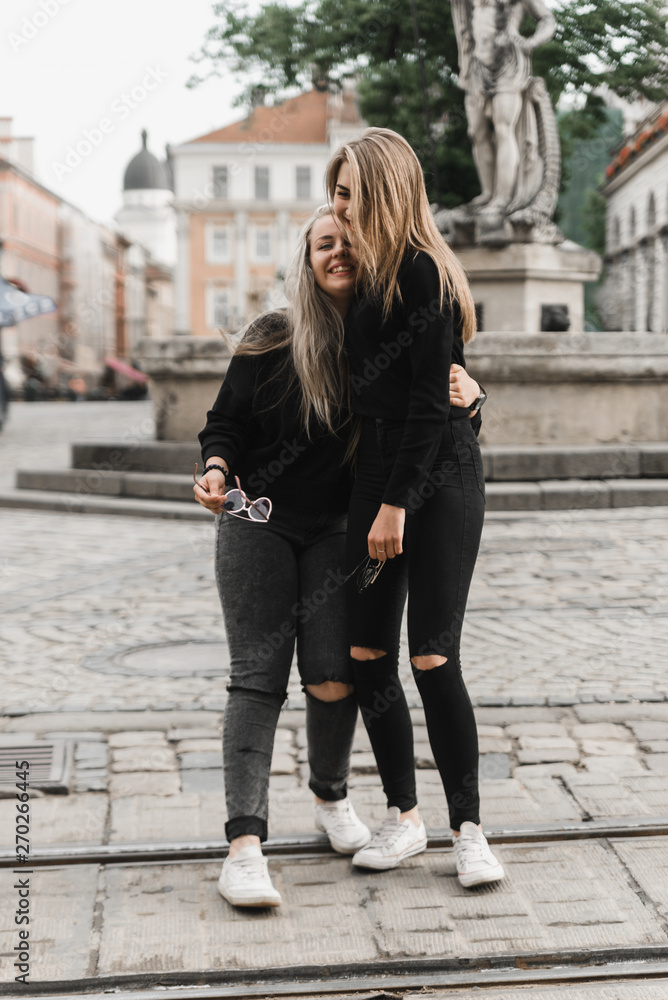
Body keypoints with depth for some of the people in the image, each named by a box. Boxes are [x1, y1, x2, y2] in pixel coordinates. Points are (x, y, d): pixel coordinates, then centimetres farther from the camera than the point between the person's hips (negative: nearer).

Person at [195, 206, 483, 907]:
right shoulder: (273, 339, -6)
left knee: (335, 679, -5)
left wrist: (468, 393, -15)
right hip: (258, 525, -2)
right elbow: (225, 421, -1)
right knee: (257, 679, -6)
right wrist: (217, 470, -20)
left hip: (336, 530, 2)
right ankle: (245, 843, -8)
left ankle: (331, 798, 24)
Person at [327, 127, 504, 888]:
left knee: (433, 660, -8)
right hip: (376, 472, 8)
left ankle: (468, 827, 6)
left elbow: (432, 398, -16)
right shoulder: (369, 275, 14)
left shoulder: (425, 272, -11)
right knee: (367, 654, 5)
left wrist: (396, 505, -18)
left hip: (439, 478, -8)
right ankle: (403, 817, 19)